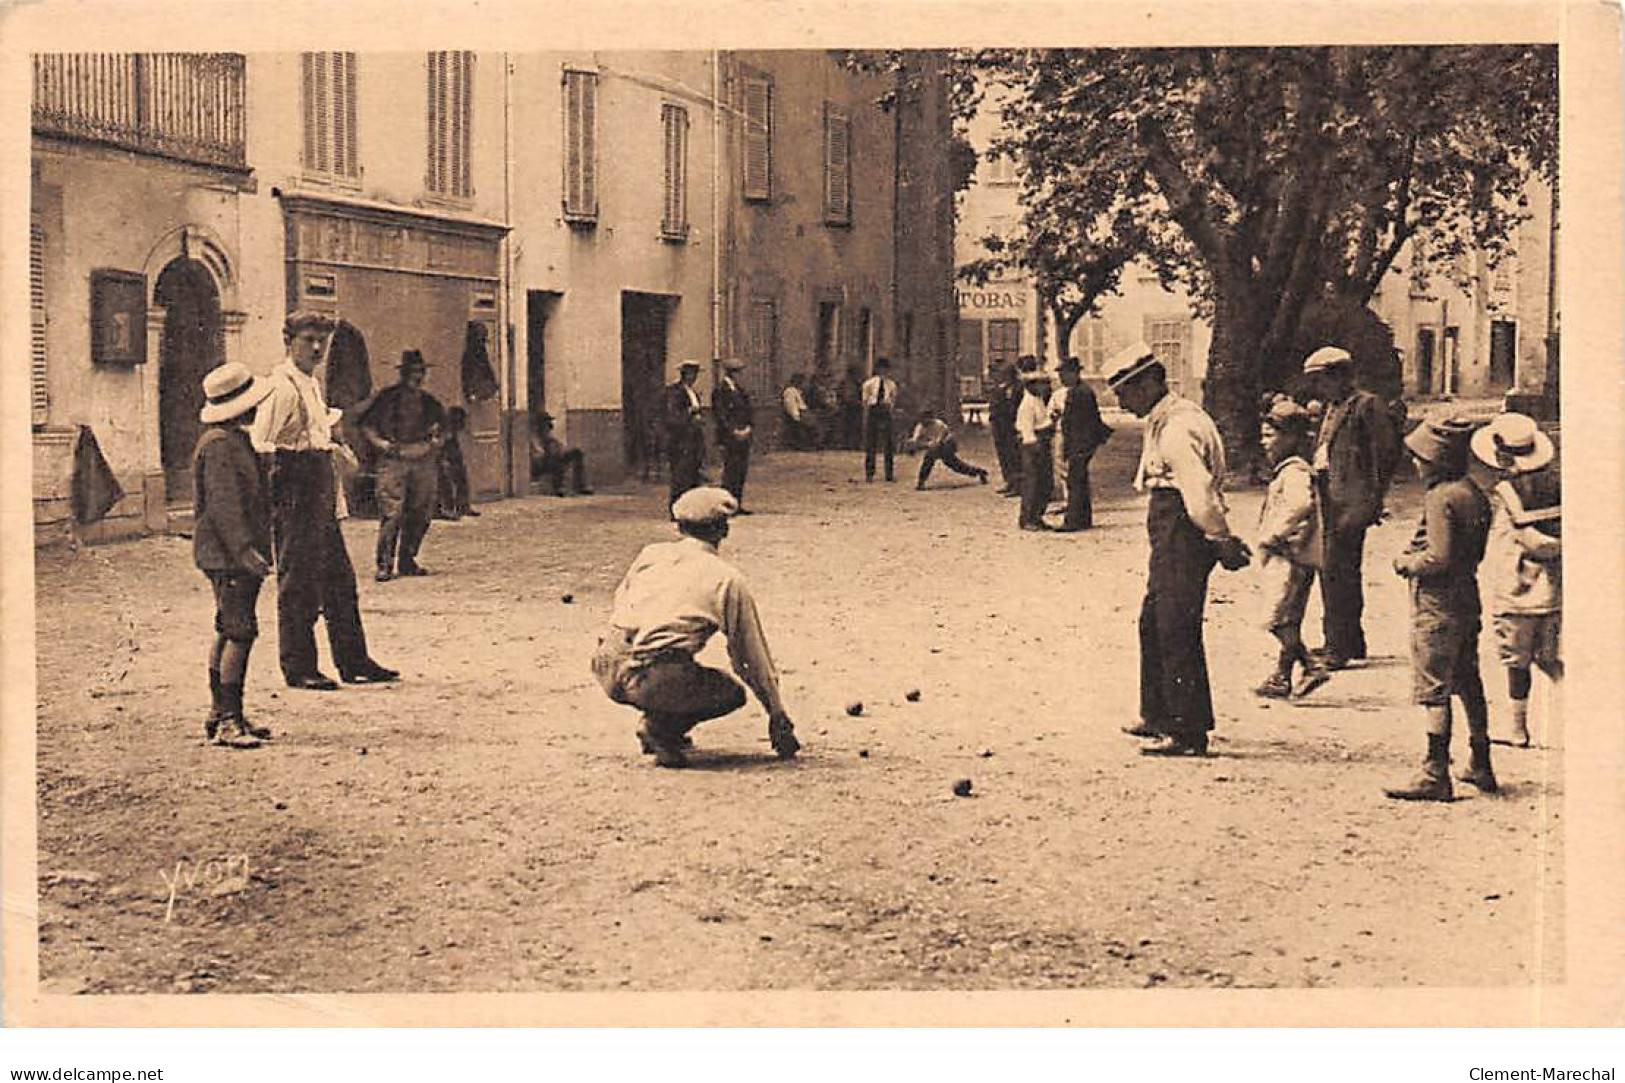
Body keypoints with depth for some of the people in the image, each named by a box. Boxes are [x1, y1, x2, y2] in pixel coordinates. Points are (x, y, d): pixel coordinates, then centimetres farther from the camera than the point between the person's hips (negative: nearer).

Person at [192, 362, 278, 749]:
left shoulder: (237, 440, 18)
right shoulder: (219, 445, -15)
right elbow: (223, 505, -22)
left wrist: (254, 549, 25)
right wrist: (244, 550, -25)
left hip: (235, 556, 11)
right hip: (227, 556, -11)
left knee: (228, 633, 14)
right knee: (239, 633, -12)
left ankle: (220, 716, 20)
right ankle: (229, 721, -11)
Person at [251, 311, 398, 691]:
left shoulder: (312, 385, 18)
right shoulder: (281, 387, -11)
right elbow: (261, 446, -17)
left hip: (320, 493, 9)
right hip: (295, 492, -9)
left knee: (339, 579, 11)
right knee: (298, 582, -3)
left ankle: (354, 663, 16)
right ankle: (298, 668, 4)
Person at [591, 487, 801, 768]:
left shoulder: (650, 553, 17)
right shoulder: (729, 579, 6)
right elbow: (753, 654, 11)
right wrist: (779, 717, 19)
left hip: (607, 671, 6)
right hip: (651, 680, -6)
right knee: (732, 693, 19)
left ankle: (658, 725, 20)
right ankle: (660, 726, -4)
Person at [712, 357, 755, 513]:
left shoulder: (740, 390, 17)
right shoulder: (719, 390, -8)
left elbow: (749, 410, 18)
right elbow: (718, 414, -13)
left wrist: (748, 427, 1)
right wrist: (734, 431, -16)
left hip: (743, 435, 8)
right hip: (728, 437, -8)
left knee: (742, 471, 8)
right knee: (730, 470, -9)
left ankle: (738, 504, 13)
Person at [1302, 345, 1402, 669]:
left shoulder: (1367, 405, -6)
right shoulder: (1331, 410, 21)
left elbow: (1387, 452, -10)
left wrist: (1371, 501, -13)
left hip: (1350, 504, -9)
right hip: (1328, 502, 9)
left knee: (1336, 572, -12)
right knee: (1336, 571, 13)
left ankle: (1339, 647, -10)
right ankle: (1350, 641, 22)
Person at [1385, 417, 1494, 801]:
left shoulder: (1440, 498, -18)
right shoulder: (1475, 494, 9)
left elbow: (1439, 558, -24)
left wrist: (1406, 563, -6)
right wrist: (1416, 556, 13)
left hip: (1437, 605, -9)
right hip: (1467, 598, 9)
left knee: (1434, 691, -5)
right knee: (1469, 685, 17)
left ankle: (1435, 776, -4)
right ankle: (1481, 767, 25)